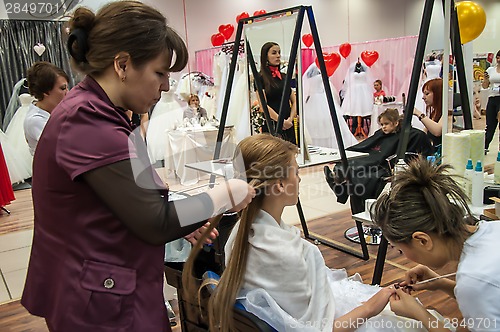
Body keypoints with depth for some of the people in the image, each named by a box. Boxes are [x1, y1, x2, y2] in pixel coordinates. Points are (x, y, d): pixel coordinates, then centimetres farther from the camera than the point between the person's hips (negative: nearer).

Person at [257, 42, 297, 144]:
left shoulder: (284, 76, 16)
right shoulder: (261, 78, -2)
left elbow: (294, 101, 13)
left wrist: (290, 119, -4)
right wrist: (282, 121, -15)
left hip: (288, 126, 6)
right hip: (271, 126, -6)